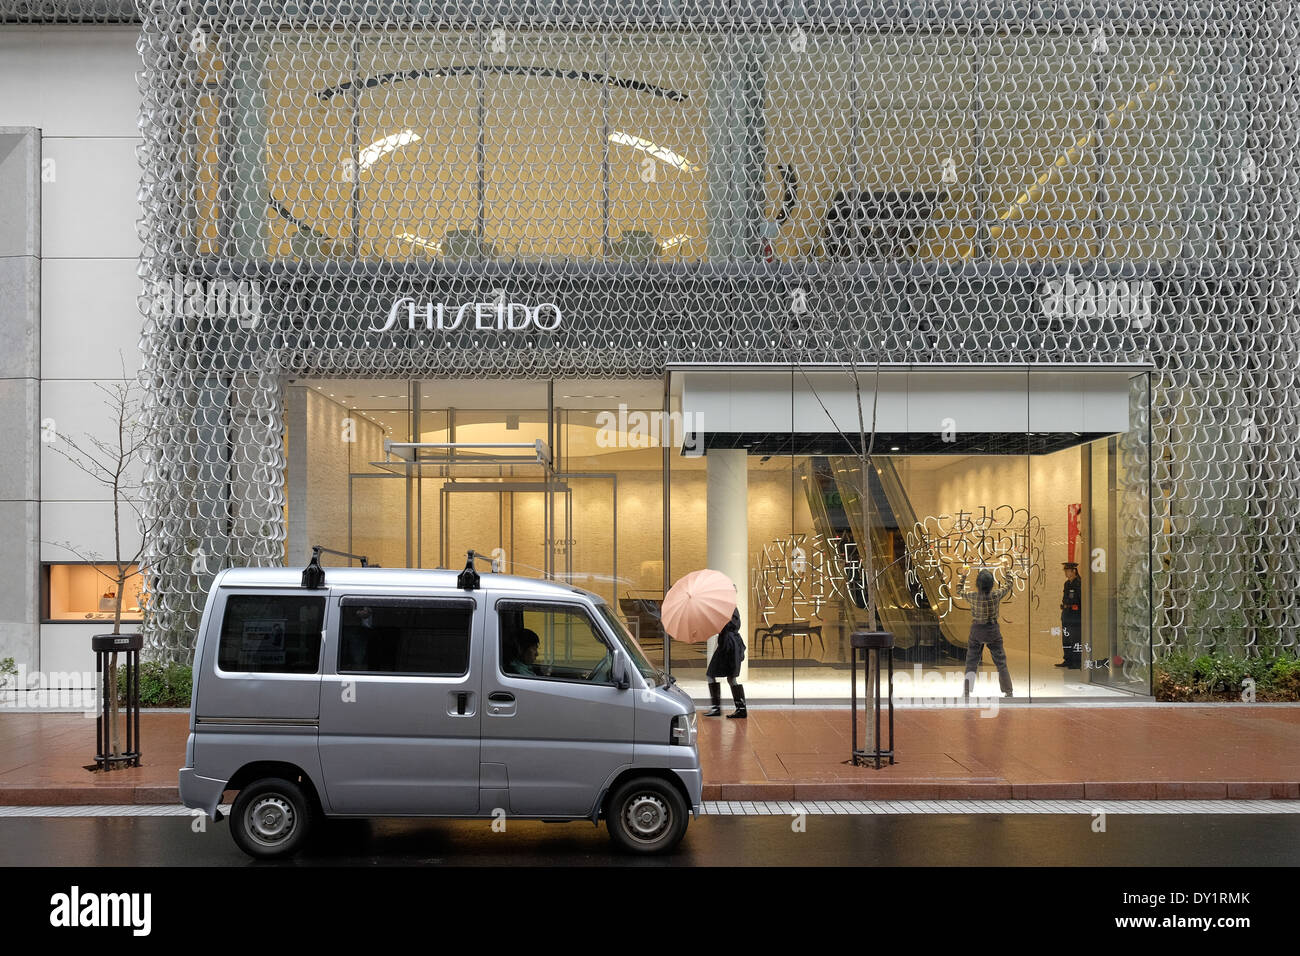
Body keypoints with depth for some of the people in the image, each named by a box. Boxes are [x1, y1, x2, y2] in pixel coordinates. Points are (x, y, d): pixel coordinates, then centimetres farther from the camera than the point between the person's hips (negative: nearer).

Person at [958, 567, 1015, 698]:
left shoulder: (973, 596, -13)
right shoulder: (996, 595, -14)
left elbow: (960, 593, 8)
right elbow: (1009, 586, 5)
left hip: (976, 630, 0)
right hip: (993, 630, 0)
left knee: (971, 663, 8)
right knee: (1001, 662, 11)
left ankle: (966, 692, 2)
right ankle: (1008, 692, 16)